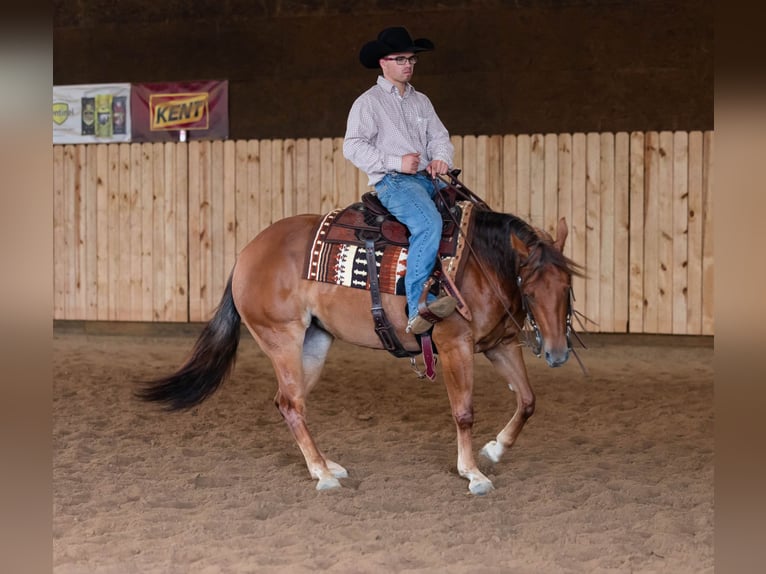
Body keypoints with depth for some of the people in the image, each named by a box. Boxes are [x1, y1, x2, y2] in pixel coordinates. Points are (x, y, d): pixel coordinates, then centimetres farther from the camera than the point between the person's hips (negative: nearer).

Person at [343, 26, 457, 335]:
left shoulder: (421, 101, 23)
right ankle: (419, 308, -42)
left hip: (429, 180, 8)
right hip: (392, 182, -7)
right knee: (429, 223, -34)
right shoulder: (368, 102, 2)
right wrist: (396, 162, -17)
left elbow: (439, 136, 20)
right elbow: (353, 146, -7)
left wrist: (441, 158, -5)